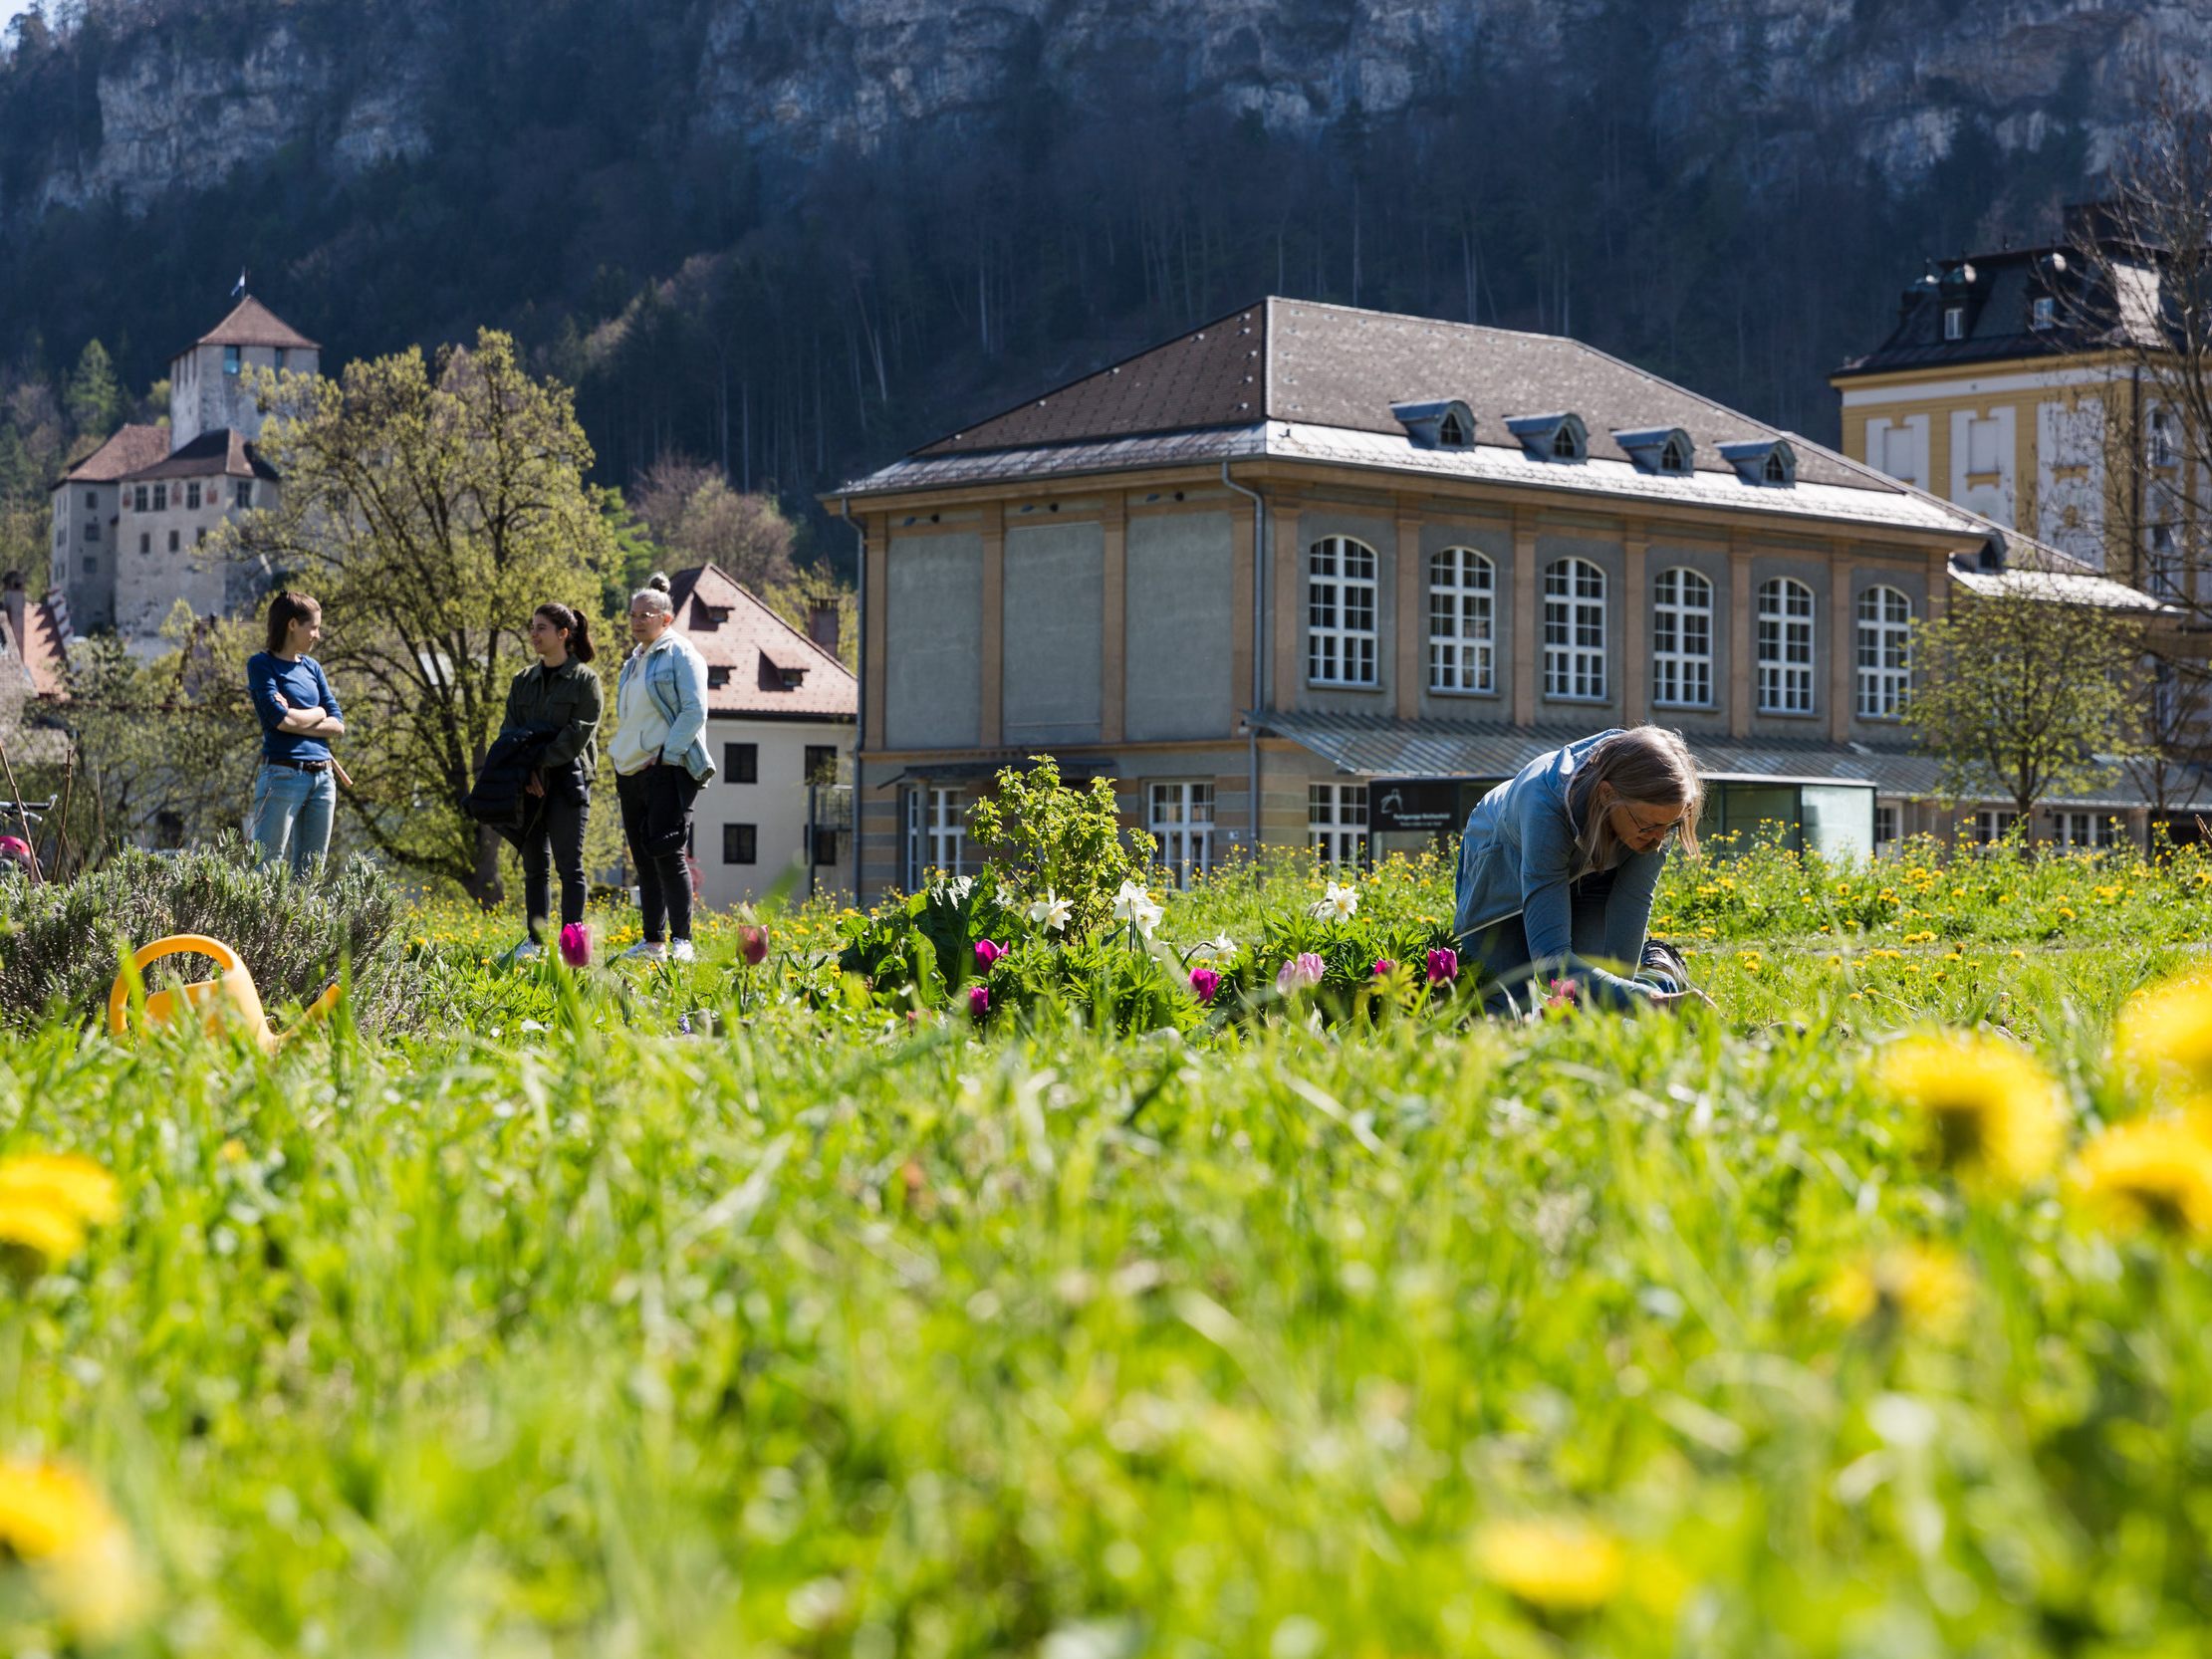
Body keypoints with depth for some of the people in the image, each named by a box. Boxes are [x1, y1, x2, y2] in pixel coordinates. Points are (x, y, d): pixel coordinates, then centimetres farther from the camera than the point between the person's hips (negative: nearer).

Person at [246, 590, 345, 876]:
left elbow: (338, 726, 9)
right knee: (264, 868, -11)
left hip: (323, 777, 7)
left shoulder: (312, 668, 16)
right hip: (283, 776, -7)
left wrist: (297, 719, -6)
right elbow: (280, 719, -14)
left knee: (309, 873, 8)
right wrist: (318, 713, 3)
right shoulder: (262, 665, -2)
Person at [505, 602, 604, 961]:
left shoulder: (585, 680, 0)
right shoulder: (523, 681, 16)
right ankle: (535, 941, 11)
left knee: (568, 864, -6)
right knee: (534, 866, 7)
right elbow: (509, 730, 9)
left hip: (568, 781, -5)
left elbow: (579, 733, -9)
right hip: (529, 784, 5)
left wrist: (541, 764, -15)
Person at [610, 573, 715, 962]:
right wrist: (619, 753, 14)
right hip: (631, 770, 8)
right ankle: (653, 941, 11)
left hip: (668, 769, -8)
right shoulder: (634, 661, 21)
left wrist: (666, 755, -17)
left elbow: (695, 711, -12)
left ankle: (681, 940, -12)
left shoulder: (681, 655, -4)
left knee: (667, 854, -13)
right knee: (643, 858, 7)